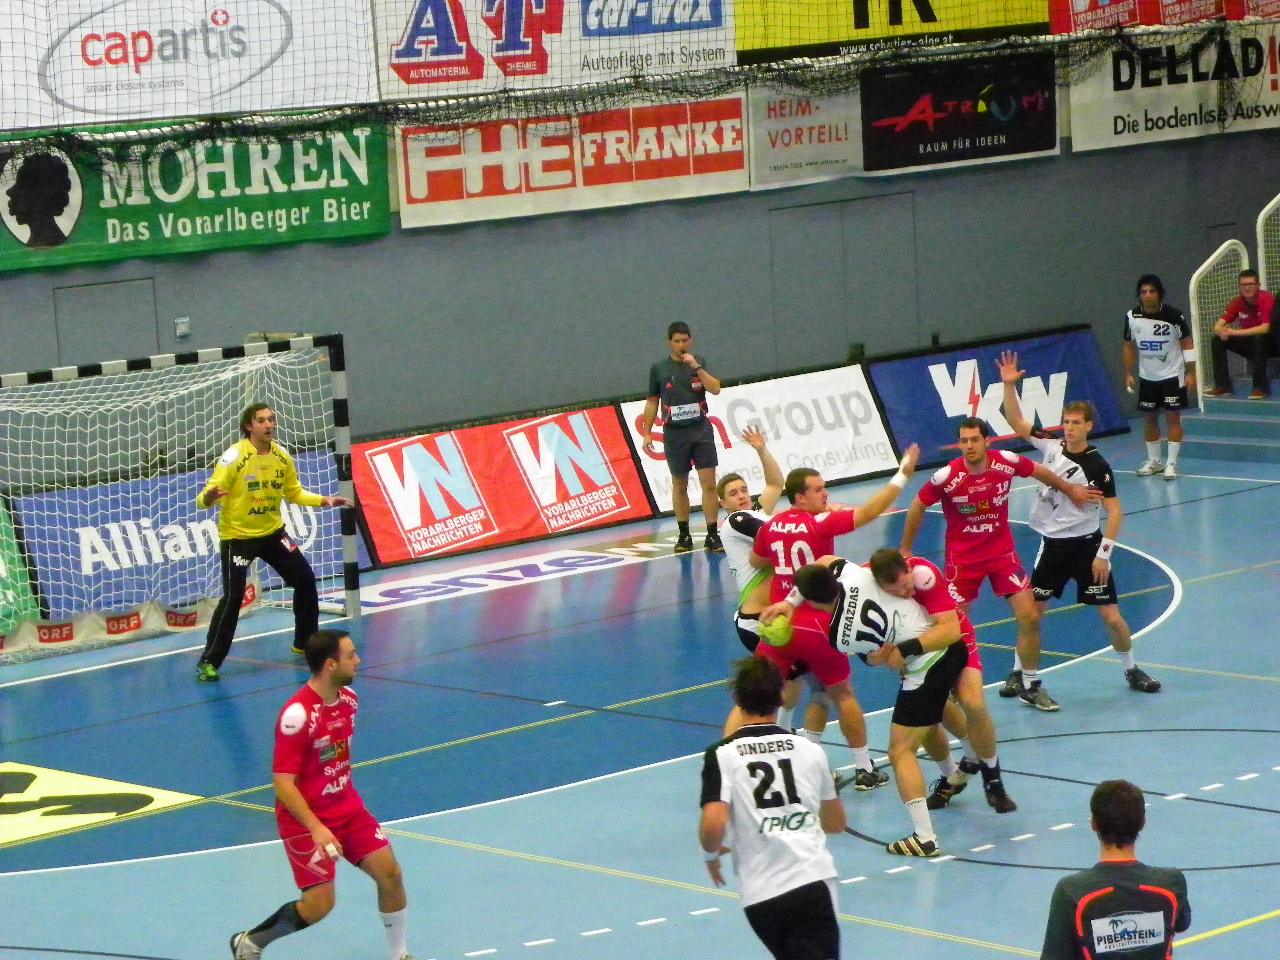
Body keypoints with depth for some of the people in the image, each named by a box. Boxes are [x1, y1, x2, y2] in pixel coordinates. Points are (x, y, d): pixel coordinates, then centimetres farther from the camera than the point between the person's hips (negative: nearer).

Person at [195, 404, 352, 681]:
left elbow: (294, 492, 14)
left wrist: (323, 500, 1)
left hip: (273, 532, 6)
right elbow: (207, 495, -23)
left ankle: (306, 643, 32)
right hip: (237, 536, -6)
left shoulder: (282, 457, -2)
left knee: (305, 580, 10)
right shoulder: (234, 458, -20)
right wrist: (208, 498, -47)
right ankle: (209, 662, -7)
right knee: (233, 597, -16)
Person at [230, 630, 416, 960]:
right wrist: (316, 828, -32)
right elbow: (283, 784, -25)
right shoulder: (297, 713, -25)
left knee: (390, 873, -2)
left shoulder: (349, 698, 1)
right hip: (307, 820, -7)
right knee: (319, 905, -9)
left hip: (348, 808, 7)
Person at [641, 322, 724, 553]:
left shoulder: (700, 362, 3)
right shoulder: (658, 368, 4)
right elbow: (652, 402, 10)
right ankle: (684, 535, 16)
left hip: (701, 429, -1)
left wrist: (696, 367, -18)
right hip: (674, 432, 1)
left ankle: (712, 535, -4)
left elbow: (715, 389, -10)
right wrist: (646, 432, 6)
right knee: (679, 485, 7)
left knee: (709, 482, -7)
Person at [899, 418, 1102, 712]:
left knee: (1030, 617, -3)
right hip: (963, 558, -2)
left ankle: (1030, 686, 15)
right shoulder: (947, 476, -22)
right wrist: (905, 550, 2)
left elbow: (1039, 471, 8)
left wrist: (1070, 489, 20)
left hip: (1002, 552, 2)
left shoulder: (1007, 462, -15)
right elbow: (917, 508, -6)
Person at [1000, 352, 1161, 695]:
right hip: (1053, 545, 3)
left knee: (1111, 616, -1)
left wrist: (1103, 554, -16)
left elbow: (1115, 511, -12)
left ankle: (1131, 670, 21)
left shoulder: (1097, 465, -13)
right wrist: (1009, 385, -13)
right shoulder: (1051, 448, -2)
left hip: (1087, 544, -3)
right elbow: (1016, 421, -1)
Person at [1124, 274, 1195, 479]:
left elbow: (1187, 343, -9)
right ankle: (1154, 461, 21)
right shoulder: (1132, 317, -4)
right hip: (1147, 377, 4)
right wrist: (1128, 374, 6)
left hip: (1172, 375, -4)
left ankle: (1171, 463, -2)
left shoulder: (1173, 315, -15)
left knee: (1173, 417, -5)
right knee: (1150, 418, 9)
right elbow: (1129, 346, 8)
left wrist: (1191, 373, -12)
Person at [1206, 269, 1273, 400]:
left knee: (1259, 338, -37)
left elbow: (1265, 328, -33)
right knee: (1217, 340, -9)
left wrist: (1235, 332, -35)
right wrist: (1222, 331, -33)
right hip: (1249, 344, 6)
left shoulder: (1267, 300, -22)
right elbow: (1218, 326, -7)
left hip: (1267, 343, -6)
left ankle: (1260, 387, -29)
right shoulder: (1238, 302, -5)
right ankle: (1222, 386, -6)